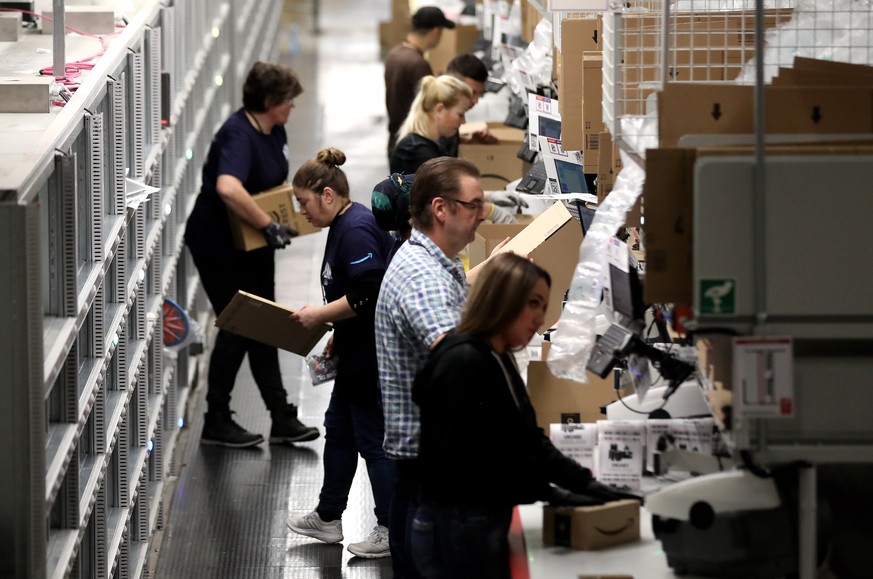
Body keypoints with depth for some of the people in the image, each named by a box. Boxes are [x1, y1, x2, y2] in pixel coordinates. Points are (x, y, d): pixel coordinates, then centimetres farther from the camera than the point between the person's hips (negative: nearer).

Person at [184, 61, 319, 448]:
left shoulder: (274, 131, 3)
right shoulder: (238, 136, -26)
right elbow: (228, 188, -44)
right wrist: (269, 226, -36)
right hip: (218, 246, -9)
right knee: (238, 329, -2)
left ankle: (282, 419, 18)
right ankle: (216, 423, 11)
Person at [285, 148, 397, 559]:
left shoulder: (357, 231, -22)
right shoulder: (344, 226, 11)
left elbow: (366, 295, -28)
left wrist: (318, 315, -18)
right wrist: (337, 336, 18)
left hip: (373, 357, -11)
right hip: (356, 355, 11)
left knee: (373, 439, 0)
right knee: (338, 430, 19)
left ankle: (390, 530, 11)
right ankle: (327, 518, 31)